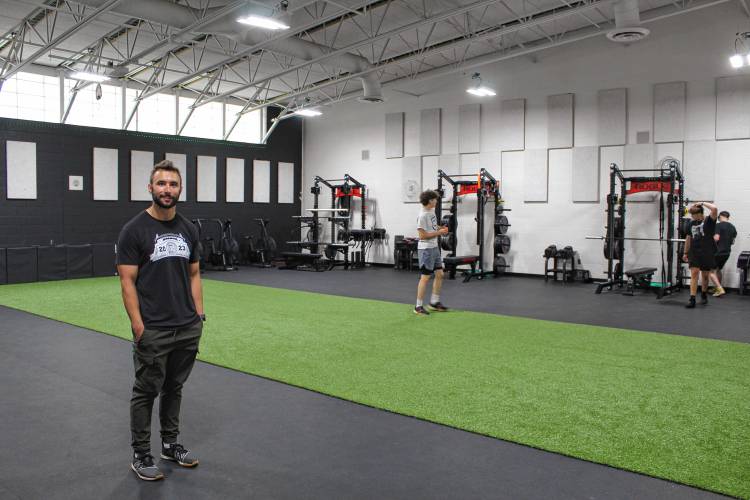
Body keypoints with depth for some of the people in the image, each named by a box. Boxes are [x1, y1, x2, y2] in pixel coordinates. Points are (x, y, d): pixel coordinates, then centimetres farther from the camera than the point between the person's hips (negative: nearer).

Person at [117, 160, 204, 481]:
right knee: (147, 391, 6)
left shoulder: (188, 229, 7)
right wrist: (138, 326, -16)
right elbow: (127, 281, -12)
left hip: (187, 328, 6)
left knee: (174, 388, 18)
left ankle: (170, 444, 33)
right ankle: (140, 454, 21)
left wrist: (199, 315, 7)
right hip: (153, 330, -6)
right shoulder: (135, 230, -12)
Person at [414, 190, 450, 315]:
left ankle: (434, 302, 24)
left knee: (439, 274, 12)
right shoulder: (423, 215, -19)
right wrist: (439, 232, -18)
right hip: (426, 249, -9)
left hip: (435, 247, 9)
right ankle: (418, 307, 6)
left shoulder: (432, 211, 9)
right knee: (425, 277, -4)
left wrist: (440, 228, 2)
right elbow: (422, 235, -21)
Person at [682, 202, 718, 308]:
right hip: (694, 252, 3)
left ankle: (704, 295, 34)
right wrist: (685, 253, 17)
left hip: (707, 253, -3)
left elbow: (714, 209, -26)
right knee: (694, 274, -8)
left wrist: (702, 204, -12)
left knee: (705, 275, 10)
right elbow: (688, 238, 16)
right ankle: (692, 299, -11)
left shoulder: (709, 221, -6)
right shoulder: (692, 223, 9)